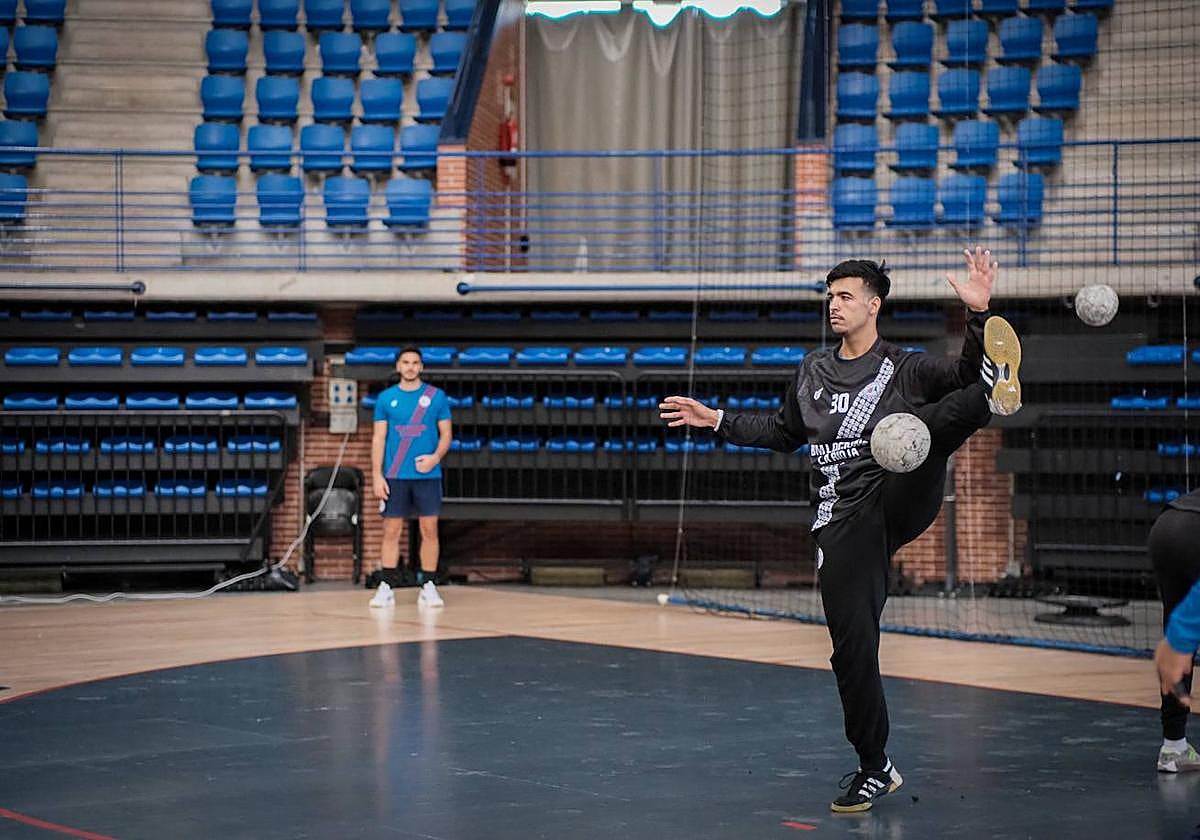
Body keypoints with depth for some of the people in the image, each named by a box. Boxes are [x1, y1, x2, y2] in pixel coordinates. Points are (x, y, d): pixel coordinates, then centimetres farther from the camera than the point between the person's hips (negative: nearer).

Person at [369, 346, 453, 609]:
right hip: (395, 477, 0)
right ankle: (386, 588, 6)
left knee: (429, 530, 1)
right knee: (391, 531, 1)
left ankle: (428, 587, 8)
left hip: (428, 475, 0)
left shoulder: (437, 396, 3)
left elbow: (446, 434, 5)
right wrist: (377, 475, -4)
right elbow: (379, 438, 4)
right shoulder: (386, 398, 5)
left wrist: (435, 457, -14)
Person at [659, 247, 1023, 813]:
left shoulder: (905, 367, 7)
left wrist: (978, 317, -19)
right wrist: (718, 421, 26)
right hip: (842, 526, 3)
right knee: (852, 648, 0)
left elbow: (966, 377, -5)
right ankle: (874, 770, 13)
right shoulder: (813, 372, 21)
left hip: (902, 502, -3)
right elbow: (783, 433, 34)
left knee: (929, 422, -30)